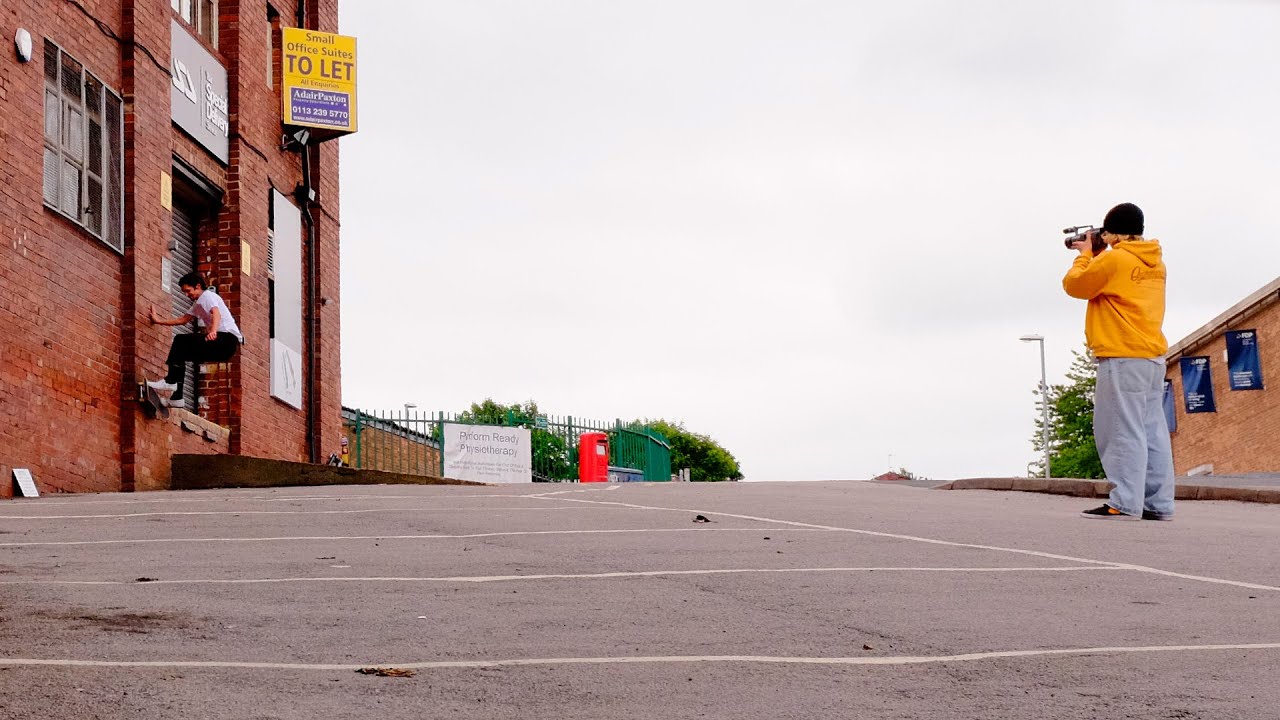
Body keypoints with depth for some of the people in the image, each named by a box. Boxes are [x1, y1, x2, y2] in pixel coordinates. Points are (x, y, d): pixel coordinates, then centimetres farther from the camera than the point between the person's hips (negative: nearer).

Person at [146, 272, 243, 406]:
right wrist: (159, 321, 27)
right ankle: (176, 397, 4)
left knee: (181, 340, -17)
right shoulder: (198, 304, 27)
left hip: (228, 338, -10)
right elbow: (184, 319, 32)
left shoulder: (207, 296, -4)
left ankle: (170, 382, -18)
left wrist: (213, 331, -42)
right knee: (182, 352, 9)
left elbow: (216, 314, -23)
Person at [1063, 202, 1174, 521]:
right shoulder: (1154, 262, 16)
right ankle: (1158, 504, 4)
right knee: (1151, 432, 6)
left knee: (1123, 430, -10)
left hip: (1124, 357, -9)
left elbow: (1074, 285, -1)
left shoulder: (1114, 259, -10)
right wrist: (1096, 256, 22)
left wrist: (1085, 255, 14)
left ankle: (1125, 503, -14)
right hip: (1153, 355, 9)